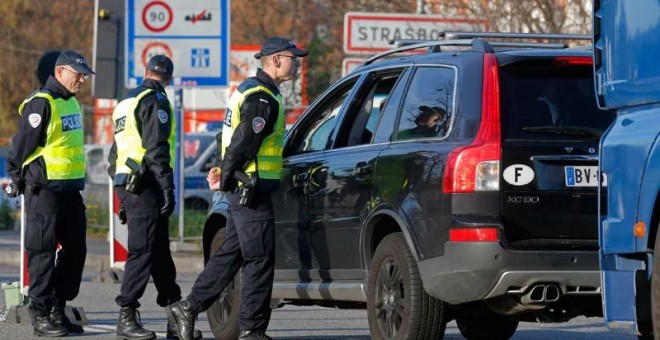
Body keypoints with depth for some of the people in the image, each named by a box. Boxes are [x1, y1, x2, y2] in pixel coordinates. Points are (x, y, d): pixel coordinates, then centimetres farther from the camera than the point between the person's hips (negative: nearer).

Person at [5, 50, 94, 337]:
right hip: (44, 190, -9)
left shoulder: (72, 102, 15)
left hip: (70, 189, 9)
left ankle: (57, 310, 19)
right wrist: (17, 181, -9)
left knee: (75, 249, 10)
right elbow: (21, 146, -13)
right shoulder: (41, 104, -14)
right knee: (43, 252, -5)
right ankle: (40, 316, -1)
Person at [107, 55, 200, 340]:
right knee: (143, 252, -9)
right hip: (146, 186, -9)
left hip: (127, 185, 9)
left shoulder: (127, 102, 21)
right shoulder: (155, 100, -7)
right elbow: (156, 149, -18)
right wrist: (168, 188, -19)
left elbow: (115, 154, 25)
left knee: (160, 254, 11)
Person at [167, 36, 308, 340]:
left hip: (243, 189, 10)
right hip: (251, 190, -10)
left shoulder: (250, 90, 18)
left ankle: (189, 307, 17)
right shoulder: (262, 99, -17)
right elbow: (243, 144, -20)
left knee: (231, 253, 15)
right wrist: (227, 176, -12)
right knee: (260, 259, -5)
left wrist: (226, 173, 16)